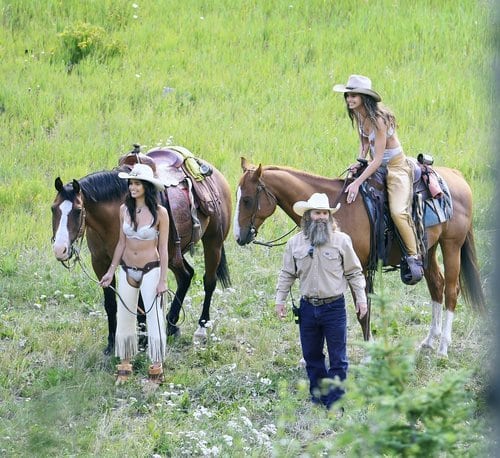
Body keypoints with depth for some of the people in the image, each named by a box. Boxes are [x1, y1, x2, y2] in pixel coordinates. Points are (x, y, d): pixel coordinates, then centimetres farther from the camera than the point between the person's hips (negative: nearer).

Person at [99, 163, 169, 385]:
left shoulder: (160, 213, -12)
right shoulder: (125, 210, 0)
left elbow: (163, 248, -9)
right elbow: (122, 242, 9)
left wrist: (162, 280, -12)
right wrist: (111, 271, 7)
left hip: (150, 270, -5)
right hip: (127, 270, 5)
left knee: (154, 318, -4)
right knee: (124, 317, 9)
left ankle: (156, 369, 4)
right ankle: (124, 366, 20)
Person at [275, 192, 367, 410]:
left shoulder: (341, 240, -3)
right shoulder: (295, 243, 3)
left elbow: (354, 272, 2)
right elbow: (287, 274, 9)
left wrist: (361, 298, -2)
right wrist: (280, 300, 4)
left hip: (334, 306, -3)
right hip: (308, 308, 3)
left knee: (338, 358, -1)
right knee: (312, 357, 11)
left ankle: (335, 403, 4)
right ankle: (318, 398, 24)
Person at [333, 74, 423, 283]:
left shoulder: (378, 119, -26)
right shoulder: (357, 115, -1)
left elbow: (377, 159, -26)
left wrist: (358, 183, -30)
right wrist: (360, 161, -4)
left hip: (396, 167, -9)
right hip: (377, 166, 9)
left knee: (397, 212, -29)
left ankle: (414, 257, -15)